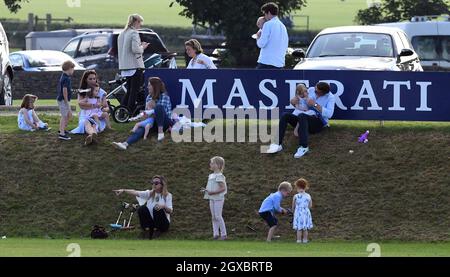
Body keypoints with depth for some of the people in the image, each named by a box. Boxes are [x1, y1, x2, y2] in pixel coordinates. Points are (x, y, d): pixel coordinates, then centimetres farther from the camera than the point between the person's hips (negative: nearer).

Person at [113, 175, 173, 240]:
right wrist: (123, 191, -30)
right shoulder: (150, 193, 2)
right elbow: (136, 193, -13)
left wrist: (164, 206, -37)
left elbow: (170, 211, -15)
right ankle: (147, 230, -20)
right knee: (142, 208, -23)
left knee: (157, 209, -30)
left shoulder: (167, 195, -4)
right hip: (150, 222, 2)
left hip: (163, 224, -2)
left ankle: (157, 230, -15)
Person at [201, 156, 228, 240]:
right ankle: (216, 234, 15)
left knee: (218, 216, -7)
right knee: (214, 217, 10)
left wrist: (212, 192, -25)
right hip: (212, 199, 9)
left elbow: (223, 188, -22)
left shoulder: (219, 176, -16)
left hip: (218, 198, -9)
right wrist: (206, 190, 5)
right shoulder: (211, 176, 12)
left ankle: (223, 234, 0)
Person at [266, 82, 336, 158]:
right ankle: (277, 144, -30)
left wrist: (315, 104, -27)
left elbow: (329, 114, -22)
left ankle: (303, 147, -45)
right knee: (285, 115, -21)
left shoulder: (330, 97, -7)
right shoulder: (311, 90, 8)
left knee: (301, 116, -38)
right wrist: (293, 101, -9)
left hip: (318, 123, -6)